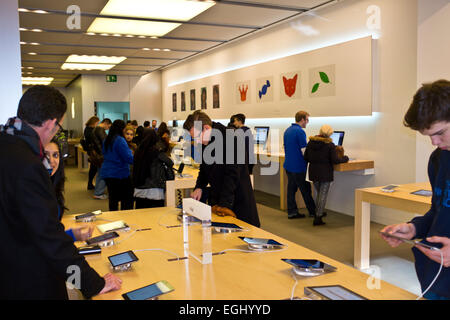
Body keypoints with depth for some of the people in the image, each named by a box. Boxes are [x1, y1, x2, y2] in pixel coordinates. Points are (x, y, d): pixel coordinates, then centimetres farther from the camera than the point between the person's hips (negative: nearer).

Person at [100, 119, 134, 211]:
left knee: (113, 199, 13)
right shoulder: (120, 140, -16)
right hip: (119, 174, -8)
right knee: (127, 200, 1)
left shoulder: (106, 140, 9)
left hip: (106, 173, 8)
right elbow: (129, 158, -18)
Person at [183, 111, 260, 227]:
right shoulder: (204, 143, 5)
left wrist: (224, 205, -27)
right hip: (216, 196, 7)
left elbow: (232, 175, -24)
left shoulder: (230, 141, -21)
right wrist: (199, 187, 1)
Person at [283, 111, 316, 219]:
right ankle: (312, 211, 16)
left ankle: (292, 212, 14)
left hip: (288, 164, 8)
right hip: (298, 166, -8)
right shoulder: (300, 131, -17)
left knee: (291, 188, 10)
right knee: (305, 190, 4)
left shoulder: (287, 130, 11)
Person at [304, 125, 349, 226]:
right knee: (323, 195, 3)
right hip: (325, 173, -5)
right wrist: (345, 158, 3)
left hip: (313, 172, 5)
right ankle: (318, 218, 3)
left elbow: (306, 158, 6)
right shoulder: (330, 145, -11)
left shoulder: (310, 142, 2)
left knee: (318, 193, 21)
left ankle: (317, 213, 28)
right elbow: (335, 160, -13)